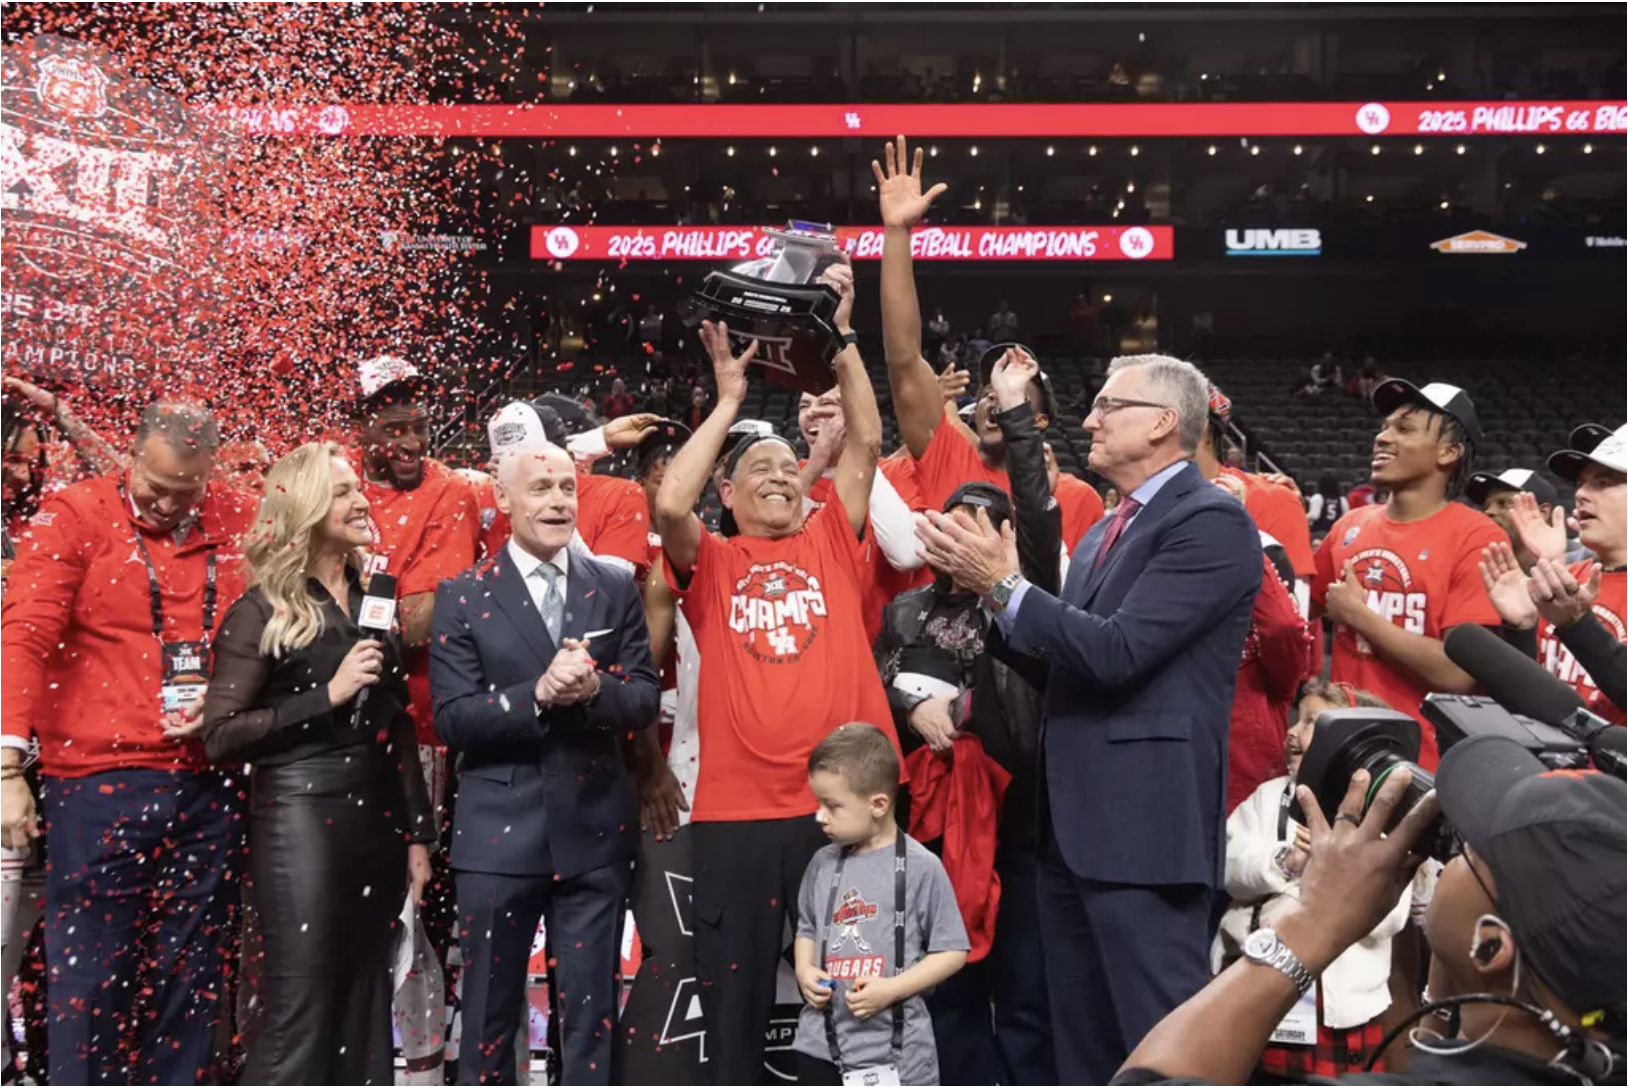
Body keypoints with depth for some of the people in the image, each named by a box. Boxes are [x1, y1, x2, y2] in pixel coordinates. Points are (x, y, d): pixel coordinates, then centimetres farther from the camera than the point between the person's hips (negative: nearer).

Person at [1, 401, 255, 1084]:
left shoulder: (240, 521, 7)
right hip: (100, 787, -3)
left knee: (193, 975, 11)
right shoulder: (74, 515, -2)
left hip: (211, 787, 3)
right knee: (90, 975, 0)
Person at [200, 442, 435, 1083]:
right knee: (296, 1018, -4)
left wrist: (417, 833, 12)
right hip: (300, 820, -5)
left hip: (379, 820, 6)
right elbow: (220, 737, -9)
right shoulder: (262, 610, -4)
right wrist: (327, 695, -16)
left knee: (364, 1011, 11)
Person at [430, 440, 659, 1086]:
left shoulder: (615, 589, 6)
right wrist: (536, 694, -21)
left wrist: (595, 688, -18)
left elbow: (645, 699, 2)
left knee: (591, 1014, 11)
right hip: (499, 833, -2)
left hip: (593, 829, 2)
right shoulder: (463, 596, -1)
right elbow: (452, 719, -7)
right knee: (489, 1014, 10)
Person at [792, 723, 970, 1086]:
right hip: (821, 1042, 5)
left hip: (895, 1049, -5)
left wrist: (892, 988, -18)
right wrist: (804, 970, -1)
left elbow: (952, 951, -8)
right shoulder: (823, 864, 5)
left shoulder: (920, 867, -11)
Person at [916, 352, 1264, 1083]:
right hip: (1074, 823, 9)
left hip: (1144, 824, -9)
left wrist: (1004, 583, -14)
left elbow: (1115, 653, -20)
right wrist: (988, 589, 6)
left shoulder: (1211, 520, -10)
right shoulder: (1102, 535, 19)